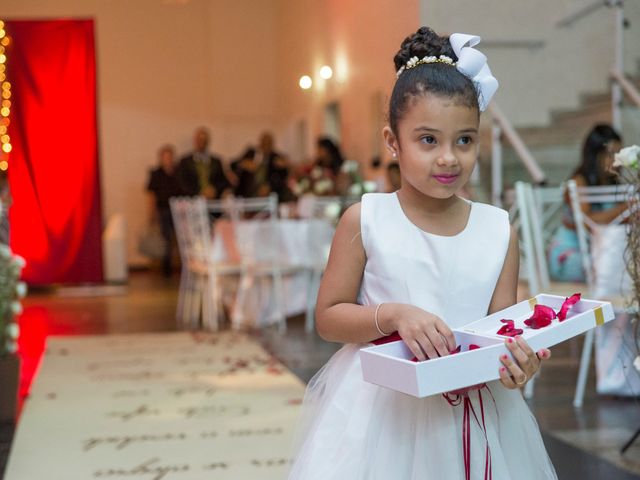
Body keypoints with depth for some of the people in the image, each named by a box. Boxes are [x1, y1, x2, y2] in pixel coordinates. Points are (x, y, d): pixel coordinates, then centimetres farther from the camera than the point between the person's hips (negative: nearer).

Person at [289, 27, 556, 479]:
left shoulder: (499, 230, -1)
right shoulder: (364, 220, -7)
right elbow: (328, 316, -3)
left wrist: (516, 362, -20)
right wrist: (394, 314, -20)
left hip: (476, 412, 2)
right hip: (382, 407, -2)